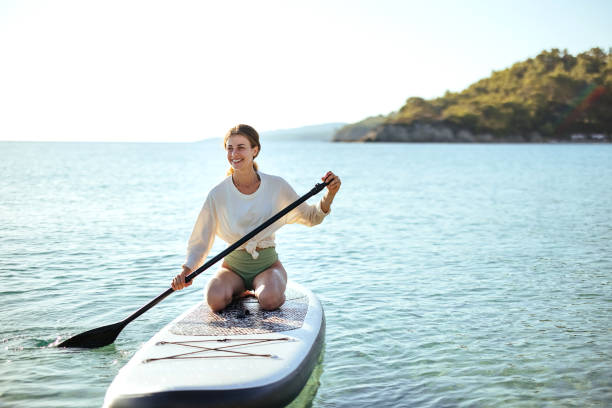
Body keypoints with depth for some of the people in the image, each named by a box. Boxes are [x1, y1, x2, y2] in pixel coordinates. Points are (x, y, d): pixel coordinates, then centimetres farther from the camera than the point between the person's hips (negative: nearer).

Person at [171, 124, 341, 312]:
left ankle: (260, 290, 5)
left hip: (268, 263, -1)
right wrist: (185, 271, -18)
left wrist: (330, 194, -12)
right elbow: (200, 241, -2)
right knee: (215, 300, -29)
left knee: (270, 300, -33)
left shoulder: (276, 186, -5)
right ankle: (239, 291, 6)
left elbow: (311, 217, 5)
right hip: (233, 266, 1)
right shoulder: (218, 194, -7)